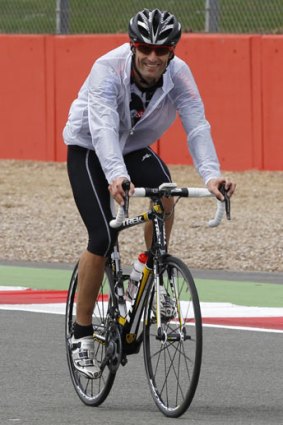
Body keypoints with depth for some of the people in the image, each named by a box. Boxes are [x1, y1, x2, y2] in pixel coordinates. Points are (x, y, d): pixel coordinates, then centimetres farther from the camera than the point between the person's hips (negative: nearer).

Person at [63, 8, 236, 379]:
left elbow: (197, 126, -30)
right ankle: (82, 334, -3)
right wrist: (116, 176, -59)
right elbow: (103, 127, -43)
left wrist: (211, 174, -47)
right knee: (103, 238, -18)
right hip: (89, 150, -3)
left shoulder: (179, 74, -21)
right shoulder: (108, 69, -31)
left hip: (135, 148, 3)